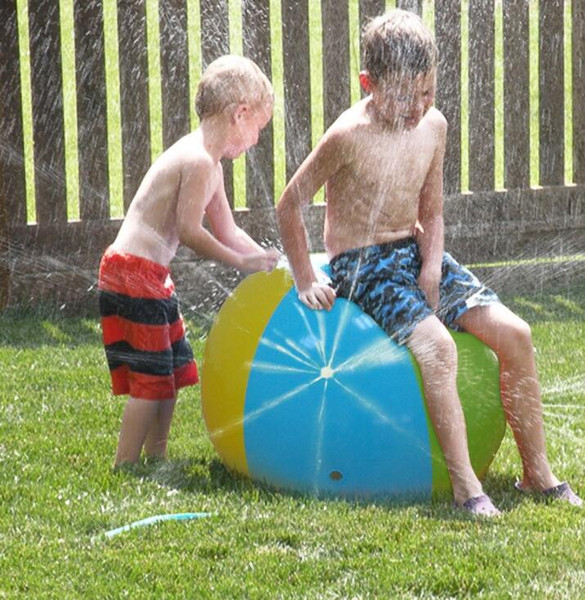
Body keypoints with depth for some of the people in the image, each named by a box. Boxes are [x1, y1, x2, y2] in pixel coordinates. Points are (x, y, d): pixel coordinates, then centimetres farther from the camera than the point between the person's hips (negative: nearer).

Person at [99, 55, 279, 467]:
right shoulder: (198, 161, -18)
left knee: (173, 371, 17)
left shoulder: (209, 164, 15)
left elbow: (227, 231, 20)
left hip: (150, 277, 11)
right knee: (151, 379, -8)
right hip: (133, 277, -11)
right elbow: (191, 232, -21)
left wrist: (269, 260, 12)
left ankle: (156, 459, 27)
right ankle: (126, 468, -4)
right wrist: (243, 263, -13)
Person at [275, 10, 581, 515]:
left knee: (513, 333, -9)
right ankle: (465, 486, -27)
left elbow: (431, 213, 11)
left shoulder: (433, 126, 1)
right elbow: (290, 205, -10)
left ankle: (537, 472, 1)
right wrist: (305, 280, -8)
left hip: (416, 252, 6)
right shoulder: (349, 137, -19)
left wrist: (432, 270, -5)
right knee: (437, 346, -31)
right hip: (361, 265, -6)